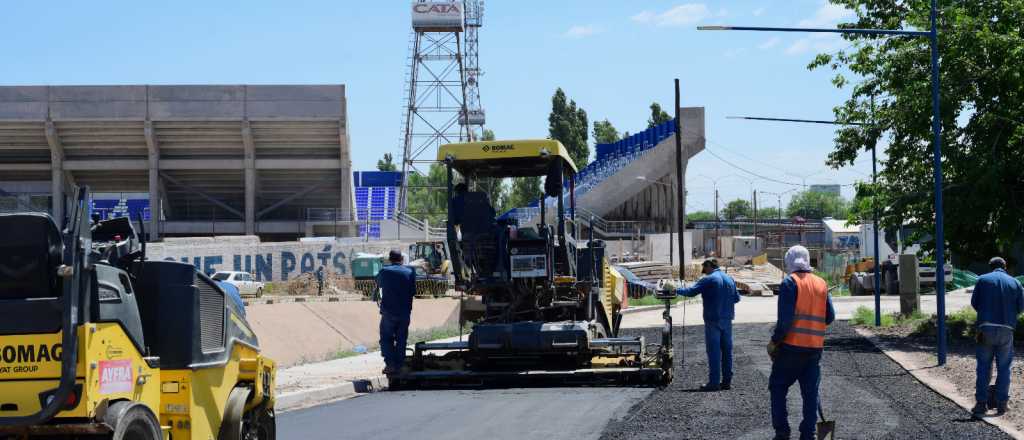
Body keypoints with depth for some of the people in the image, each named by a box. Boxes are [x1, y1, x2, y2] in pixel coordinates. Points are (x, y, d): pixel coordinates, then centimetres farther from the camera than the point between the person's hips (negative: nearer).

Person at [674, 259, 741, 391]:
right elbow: (736, 298, 16)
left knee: (714, 351, -5)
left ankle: (714, 382, -6)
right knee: (727, 350, 11)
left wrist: (676, 291, -2)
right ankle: (727, 381, 14)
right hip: (727, 319, 6)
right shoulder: (730, 279, 11)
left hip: (713, 320, -6)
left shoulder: (708, 280, -10)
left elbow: (692, 291, -13)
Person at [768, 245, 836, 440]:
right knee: (811, 392, 9)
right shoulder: (821, 284, 9)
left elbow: (785, 318, -15)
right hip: (815, 347, 5)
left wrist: (774, 342, -6)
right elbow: (830, 317, 9)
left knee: (778, 387, 8)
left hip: (792, 345, -5)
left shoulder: (790, 283, -8)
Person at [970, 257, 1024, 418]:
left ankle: (981, 403, 3)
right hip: (1007, 330, 1)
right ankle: (1001, 404, 7)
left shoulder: (983, 280, 0)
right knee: (1004, 368, 8)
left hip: (986, 328, 0)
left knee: (984, 367, 6)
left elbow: (974, 303, 2)